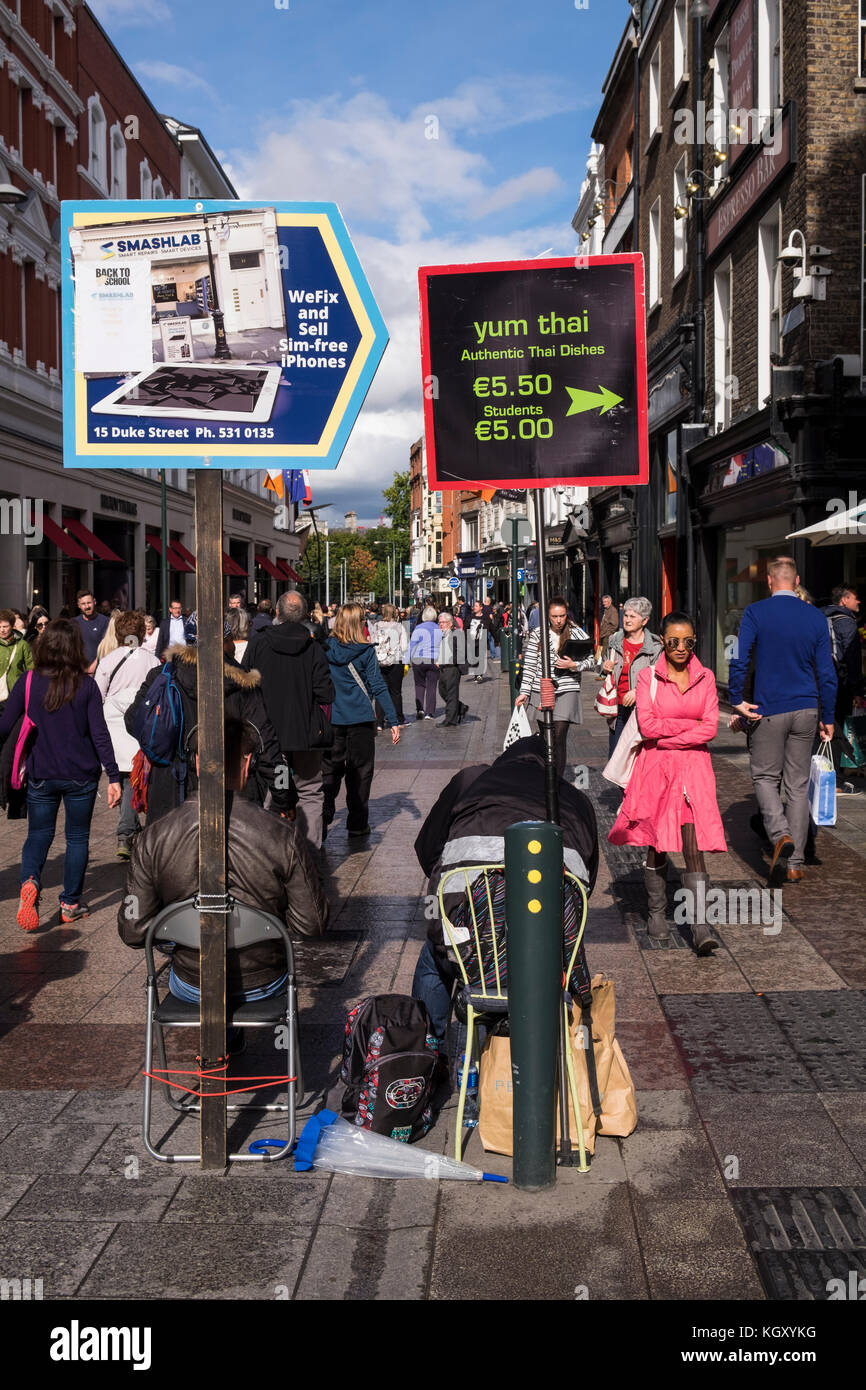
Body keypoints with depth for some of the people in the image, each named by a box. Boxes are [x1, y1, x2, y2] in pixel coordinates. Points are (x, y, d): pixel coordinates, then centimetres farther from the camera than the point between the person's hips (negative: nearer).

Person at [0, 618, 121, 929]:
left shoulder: (27, 683, -5)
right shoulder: (86, 685, -8)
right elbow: (99, 734, -10)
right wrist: (113, 776, -7)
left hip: (41, 775, 1)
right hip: (81, 775, -1)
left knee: (39, 834, 14)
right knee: (78, 837, 14)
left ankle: (29, 881, -14)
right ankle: (70, 904, 18)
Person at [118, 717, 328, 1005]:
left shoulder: (152, 841, -17)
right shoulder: (284, 836, -21)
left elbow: (132, 932, -11)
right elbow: (312, 925, -14)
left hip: (189, 989, 1)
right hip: (264, 986, -1)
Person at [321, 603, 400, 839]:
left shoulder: (325, 650, -1)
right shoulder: (366, 651, -8)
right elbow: (378, 687, -10)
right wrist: (393, 721, -7)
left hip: (331, 719, 2)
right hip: (360, 719, -2)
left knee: (330, 769, 11)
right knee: (360, 770, 9)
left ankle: (322, 820, 3)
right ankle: (357, 823, 13)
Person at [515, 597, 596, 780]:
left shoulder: (577, 633, 2)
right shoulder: (537, 635, 4)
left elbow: (591, 660, 6)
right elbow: (529, 665, 5)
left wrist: (574, 665, -13)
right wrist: (524, 692, 2)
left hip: (567, 691, -2)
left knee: (559, 736, -11)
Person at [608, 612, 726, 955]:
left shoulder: (705, 678, 6)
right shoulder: (648, 676, 1)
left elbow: (710, 729, -3)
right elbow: (647, 724, -9)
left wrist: (665, 738, -8)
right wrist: (690, 724, -7)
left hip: (693, 766, 1)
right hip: (655, 770, 0)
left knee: (694, 843, -9)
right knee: (656, 843, 5)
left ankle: (699, 925, -13)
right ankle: (656, 912, 24)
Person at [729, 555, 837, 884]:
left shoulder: (756, 613, -5)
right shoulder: (816, 617, 3)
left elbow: (740, 660, -12)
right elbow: (827, 673, 5)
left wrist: (736, 699, -2)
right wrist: (827, 718, 11)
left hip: (769, 710, -3)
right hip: (806, 710, 3)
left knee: (765, 777, 10)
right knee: (798, 784, 7)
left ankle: (781, 835, -15)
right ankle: (794, 863, 9)